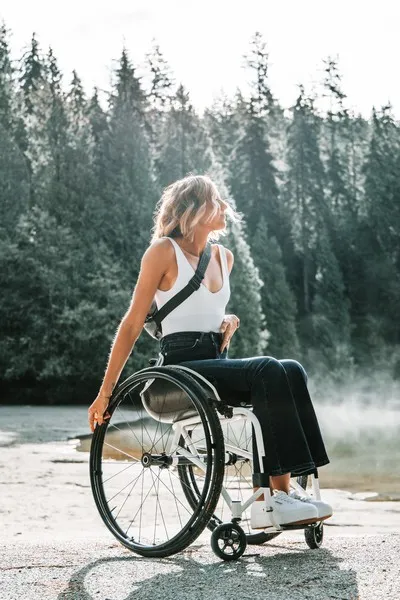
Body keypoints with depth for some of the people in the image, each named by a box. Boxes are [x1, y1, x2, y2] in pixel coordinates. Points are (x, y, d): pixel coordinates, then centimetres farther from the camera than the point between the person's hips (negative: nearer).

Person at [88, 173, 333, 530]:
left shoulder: (224, 257, 18)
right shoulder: (164, 252, -1)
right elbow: (132, 324, -2)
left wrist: (228, 322, 7)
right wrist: (105, 393, -5)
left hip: (218, 361, 7)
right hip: (181, 367, -6)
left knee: (292, 371, -22)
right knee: (269, 372, -30)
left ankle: (274, 494, -28)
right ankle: (271, 498, -30)